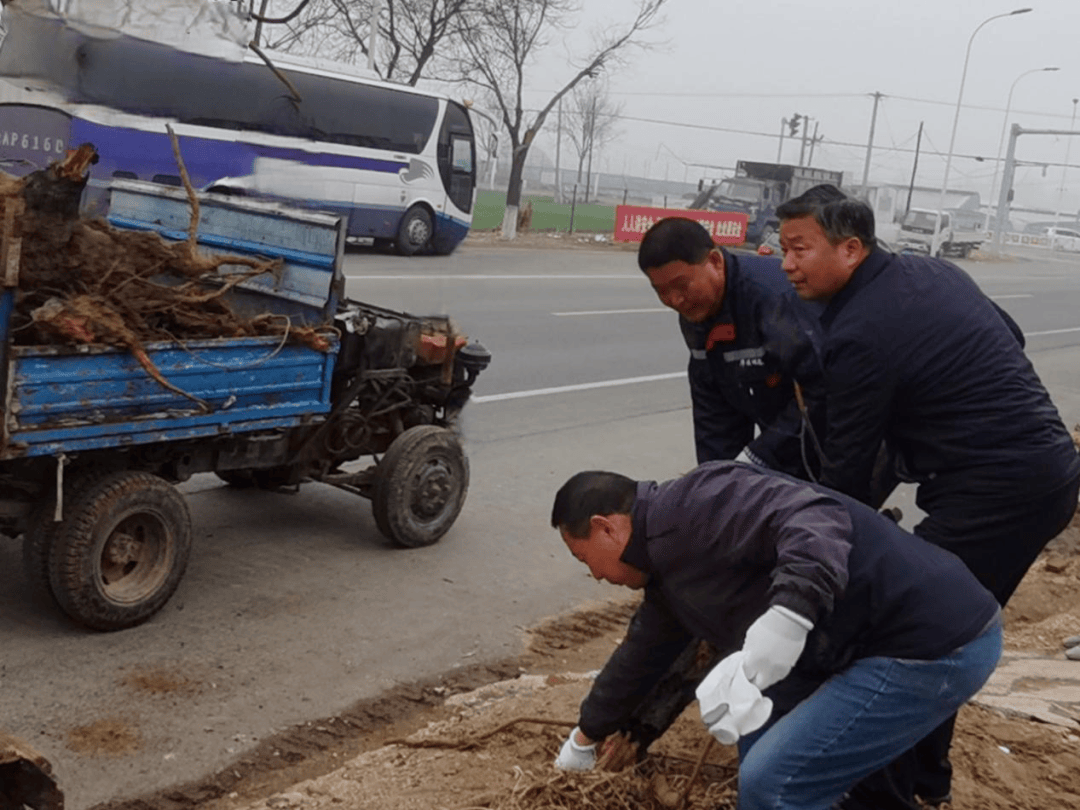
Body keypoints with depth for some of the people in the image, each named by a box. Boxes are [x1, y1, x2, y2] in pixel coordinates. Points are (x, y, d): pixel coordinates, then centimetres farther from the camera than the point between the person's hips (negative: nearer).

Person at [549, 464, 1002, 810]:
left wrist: (771, 640, -41)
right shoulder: (669, 569, 17)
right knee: (760, 717, 22)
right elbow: (641, 654, 32)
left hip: (939, 643, -10)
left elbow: (814, 518, -30)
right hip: (890, 636, 10)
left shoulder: (692, 505, -15)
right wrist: (587, 736, 46)